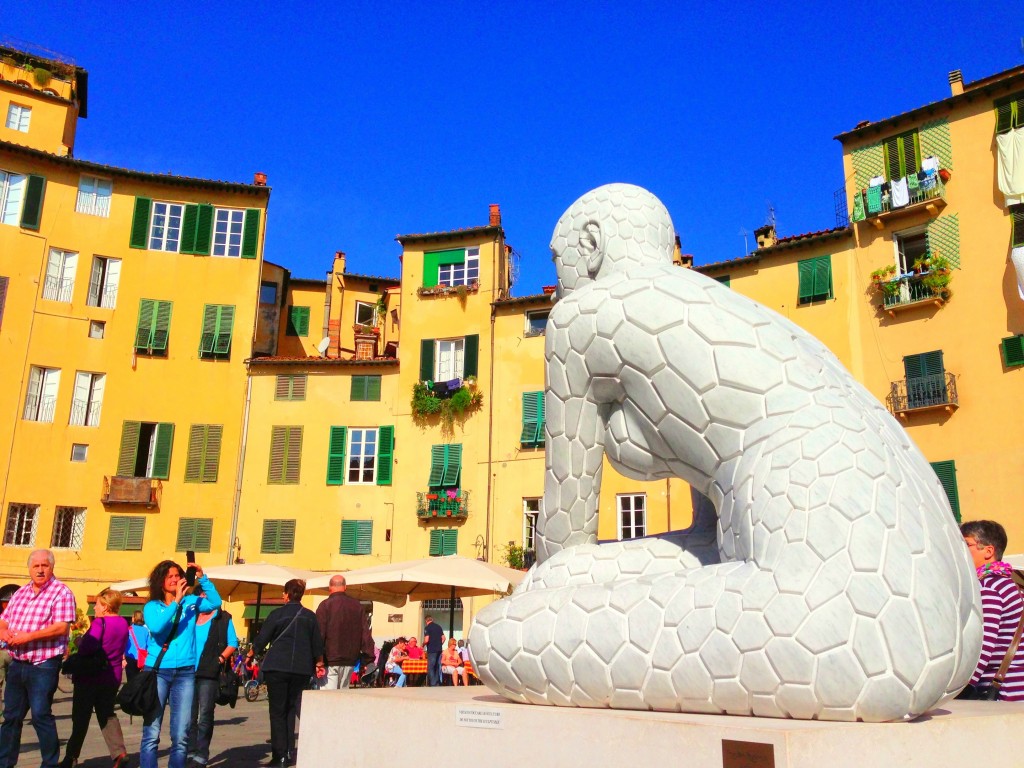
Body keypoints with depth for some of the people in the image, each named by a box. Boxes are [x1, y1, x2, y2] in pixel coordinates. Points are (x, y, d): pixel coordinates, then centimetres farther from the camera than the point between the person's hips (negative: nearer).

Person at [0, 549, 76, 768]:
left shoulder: (61, 592, -9)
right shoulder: (20, 593, 13)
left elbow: (61, 627, -18)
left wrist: (27, 637, -21)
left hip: (43, 666, -7)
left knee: (41, 715, -4)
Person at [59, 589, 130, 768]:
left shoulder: (100, 622, -17)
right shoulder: (123, 624, 6)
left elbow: (88, 647, -27)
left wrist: (79, 640, -8)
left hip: (91, 676, -6)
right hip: (112, 677, 6)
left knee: (81, 717, 7)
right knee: (107, 714, 13)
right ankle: (119, 752, -2)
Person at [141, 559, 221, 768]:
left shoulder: (190, 602, 9)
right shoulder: (152, 606, 4)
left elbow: (215, 603, -5)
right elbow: (156, 627, -15)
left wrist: (202, 578, -11)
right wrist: (176, 601, -17)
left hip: (185, 672, 2)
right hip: (157, 671, -2)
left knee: (181, 736, 3)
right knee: (151, 733, -3)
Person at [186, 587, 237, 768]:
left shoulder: (223, 618, 4)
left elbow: (233, 643, 3)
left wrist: (221, 659, -9)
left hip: (209, 674, -3)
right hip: (189, 672, 3)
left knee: (205, 715, -3)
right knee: (189, 716, 6)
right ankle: (190, 753, 15)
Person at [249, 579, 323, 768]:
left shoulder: (277, 614, -3)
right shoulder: (310, 616, 3)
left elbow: (261, 640, 0)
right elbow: (318, 644, 7)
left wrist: (250, 655, 18)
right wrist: (319, 663, 23)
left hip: (277, 667, -3)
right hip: (302, 669, 3)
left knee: (277, 711, 3)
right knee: (291, 709, 15)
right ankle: (289, 750, 14)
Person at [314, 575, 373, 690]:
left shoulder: (325, 606, -6)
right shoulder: (357, 606, 8)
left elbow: (319, 634, -10)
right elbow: (366, 632, 7)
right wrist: (368, 657, 9)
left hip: (330, 660, -5)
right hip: (350, 660, 5)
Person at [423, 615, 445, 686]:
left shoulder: (427, 628, -6)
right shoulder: (439, 626, 12)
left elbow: (426, 640, -14)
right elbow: (443, 638, 11)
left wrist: (423, 645, 4)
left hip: (431, 650, -6)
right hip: (439, 650, 6)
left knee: (431, 667, -2)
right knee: (438, 667, 12)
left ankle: (433, 684, -7)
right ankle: (437, 683, 14)